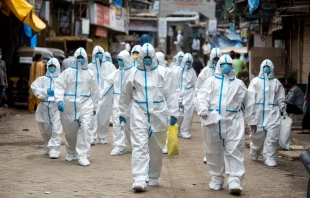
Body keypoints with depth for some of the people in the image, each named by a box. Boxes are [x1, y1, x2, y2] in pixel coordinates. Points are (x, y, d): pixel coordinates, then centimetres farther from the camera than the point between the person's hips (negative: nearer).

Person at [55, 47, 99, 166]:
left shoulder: (90, 74, 7)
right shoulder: (67, 72, 2)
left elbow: (94, 91, 14)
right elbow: (59, 86, -5)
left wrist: (94, 107, 17)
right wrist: (59, 100, -19)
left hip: (85, 104, 0)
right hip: (69, 105, 0)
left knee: (85, 128, -17)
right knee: (69, 131, 12)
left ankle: (83, 155, -15)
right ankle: (71, 152, 36)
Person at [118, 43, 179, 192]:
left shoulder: (162, 72, 0)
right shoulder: (134, 73, 4)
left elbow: (171, 93, 0)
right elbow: (126, 95, 14)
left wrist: (173, 113, -6)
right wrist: (122, 113, 19)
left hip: (158, 115, 1)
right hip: (139, 114, 0)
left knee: (156, 148, 12)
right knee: (139, 146, -12)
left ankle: (153, 177, 28)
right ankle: (140, 179, -18)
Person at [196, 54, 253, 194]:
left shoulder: (239, 84, 14)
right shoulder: (211, 81, 8)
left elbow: (247, 103, 18)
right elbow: (202, 96, -6)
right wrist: (203, 109, -25)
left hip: (233, 122, 0)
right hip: (212, 121, 0)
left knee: (234, 151, -9)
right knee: (214, 151, 9)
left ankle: (234, 181, -12)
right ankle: (216, 178, 23)